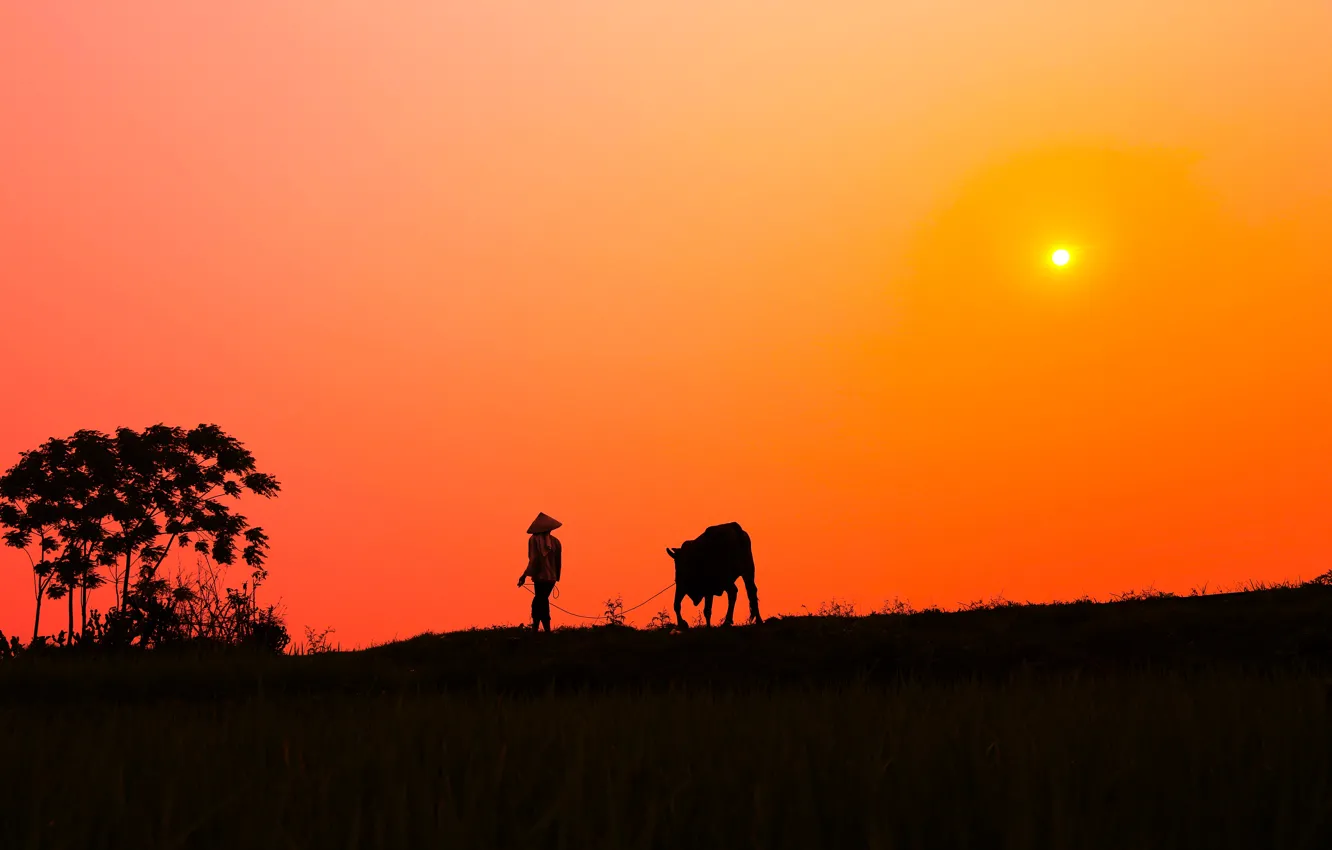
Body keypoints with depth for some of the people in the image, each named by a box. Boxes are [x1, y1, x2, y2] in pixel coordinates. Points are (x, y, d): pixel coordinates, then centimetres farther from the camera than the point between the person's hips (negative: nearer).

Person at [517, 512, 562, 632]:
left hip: (540, 576, -4)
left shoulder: (534, 539, -10)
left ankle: (547, 630, 1)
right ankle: (535, 628, 21)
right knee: (542, 600, 18)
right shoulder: (555, 541, 2)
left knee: (540, 602, 6)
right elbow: (558, 561, 5)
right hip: (551, 577, 4)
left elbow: (534, 560, -15)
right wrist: (557, 576, 16)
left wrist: (524, 575, -11)